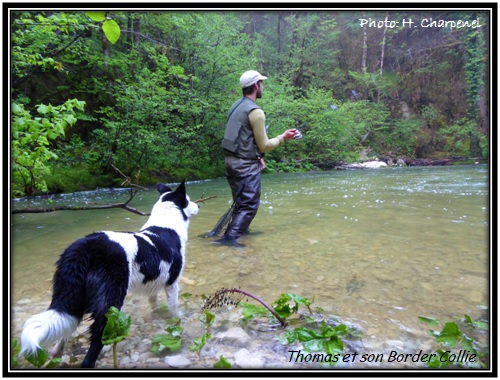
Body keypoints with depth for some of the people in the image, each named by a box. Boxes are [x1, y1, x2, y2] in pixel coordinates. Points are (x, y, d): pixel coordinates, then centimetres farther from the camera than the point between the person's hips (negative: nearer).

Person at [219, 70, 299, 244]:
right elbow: (264, 145, -11)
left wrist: (257, 156, 18)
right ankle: (229, 239, -10)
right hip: (245, 164, -9)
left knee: (241, 202, 21)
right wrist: (283, 138, 3)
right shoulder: (255, 111, -15)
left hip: (231, 160, 9)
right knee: (250, 205, -4)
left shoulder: (236, 106, 11)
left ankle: (239, 231, 34)